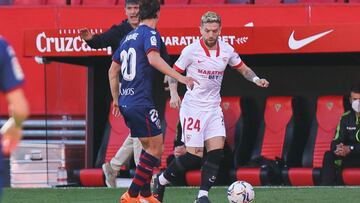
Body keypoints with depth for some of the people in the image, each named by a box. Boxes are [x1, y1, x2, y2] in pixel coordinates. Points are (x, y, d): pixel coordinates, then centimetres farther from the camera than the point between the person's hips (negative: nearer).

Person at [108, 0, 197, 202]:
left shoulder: (128, 37, 17)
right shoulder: (150, 34, -7)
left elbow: (113, 71, 23)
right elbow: (153, 58, -27)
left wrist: (116, 99, 31)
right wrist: (181, 78, -31)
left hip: (125, 103, 9)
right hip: (141, 102, -9)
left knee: (149, 146, 19)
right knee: (156, 148, -2)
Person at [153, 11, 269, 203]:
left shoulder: (227, 50, 2)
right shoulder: (191, 50, -11)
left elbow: (243, 69, 16)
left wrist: (256, 79, -3)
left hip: (213, 108, 5)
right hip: (193, 108, -5)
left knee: (217, 151, -10)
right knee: (194, 155, -9)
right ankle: (161, 180, 14)